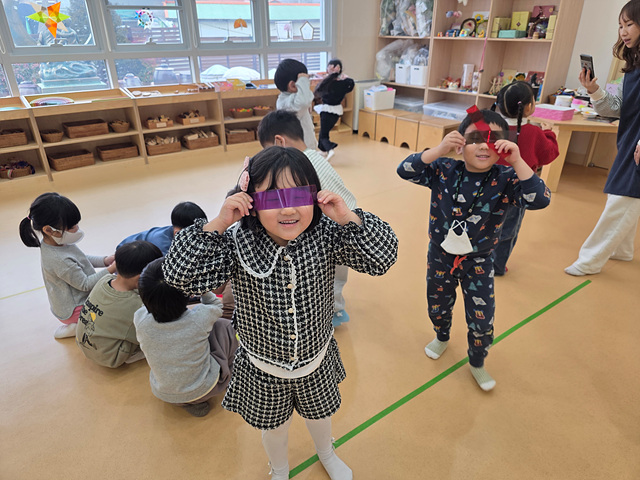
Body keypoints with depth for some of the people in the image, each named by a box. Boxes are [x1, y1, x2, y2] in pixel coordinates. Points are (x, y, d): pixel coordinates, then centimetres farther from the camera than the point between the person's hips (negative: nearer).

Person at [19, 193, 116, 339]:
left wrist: (104, 260, -4)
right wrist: (110, 270, -22)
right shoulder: (60, 260, -34)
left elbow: (80, 258, 9)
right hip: (74, 309, -9)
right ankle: (77, 326, 1)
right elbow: (85, 284, -24)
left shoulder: (58, 242, -7)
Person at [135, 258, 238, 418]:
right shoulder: (200, 318, -30)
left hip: (163, 394, 3)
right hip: (204, 389, -2)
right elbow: (216, 306, -5)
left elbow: (149, 304, 2)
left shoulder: (140, 320, -25)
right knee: (224, 325, 11)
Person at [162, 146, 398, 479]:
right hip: (263, 371, -1)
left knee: (320, 414, 32)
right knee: (273, 427, 28)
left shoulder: (326, 235, -22)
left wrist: (347, 217, -37)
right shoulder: (237, 243, -26)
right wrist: (218, 224, -39)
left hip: (317, 364, 1)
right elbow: (178, 276, -30)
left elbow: (383, 258, -25)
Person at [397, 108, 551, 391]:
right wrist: (439, 150, -35)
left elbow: (539, 200, -29)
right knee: (438, 306, 23)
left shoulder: (505, 181, -16)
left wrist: (517, 162, -36)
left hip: (478, 262, -1)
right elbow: (405, 170, -24)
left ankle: (477, 364, 39)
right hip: (440, 256, 1)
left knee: (482, 319, 8)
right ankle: (442, 338, 58)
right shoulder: (444, 171, -15)